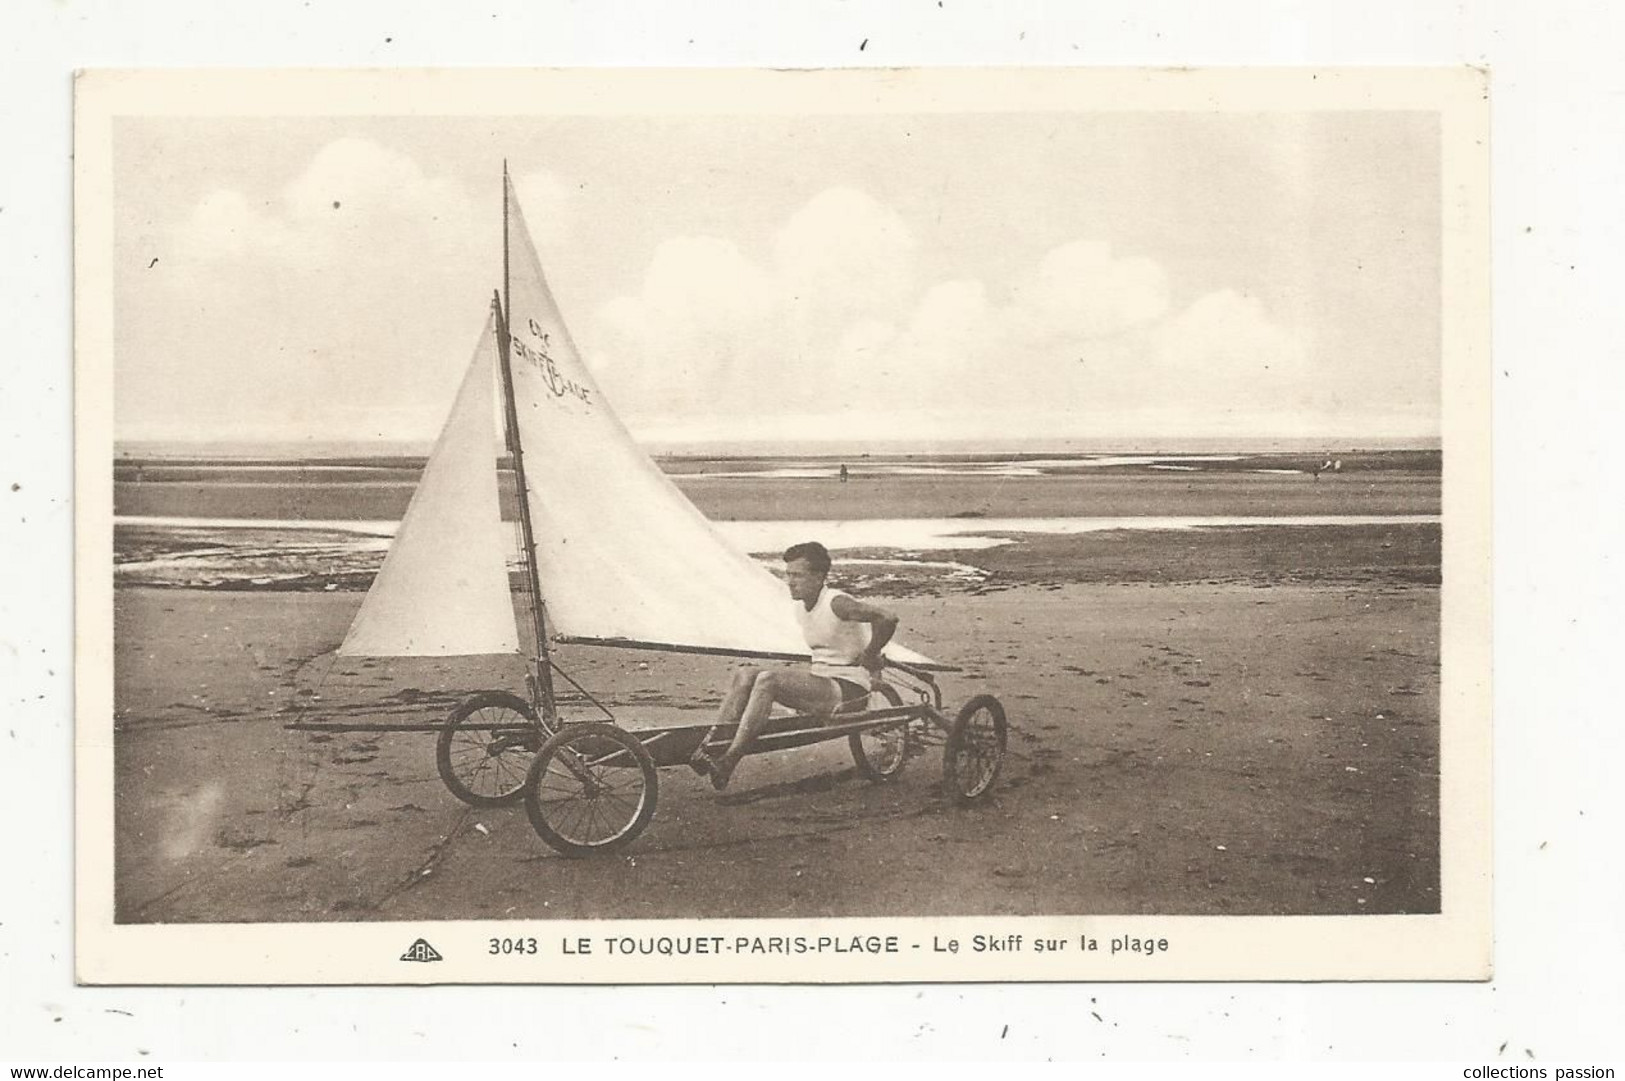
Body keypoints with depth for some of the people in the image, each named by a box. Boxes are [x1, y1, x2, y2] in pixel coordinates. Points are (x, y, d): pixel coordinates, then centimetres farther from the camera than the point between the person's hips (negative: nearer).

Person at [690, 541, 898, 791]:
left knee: (768, 680, -27)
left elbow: (887, 619, -28)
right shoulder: (799, 606, 10)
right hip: (820, 680, 9)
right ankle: (707, 745, -19)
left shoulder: (836, 603, -16)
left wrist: (869, 658, -16)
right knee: (746, 674, -8)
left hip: (847, 687, -9)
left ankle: (727, 763, -33)